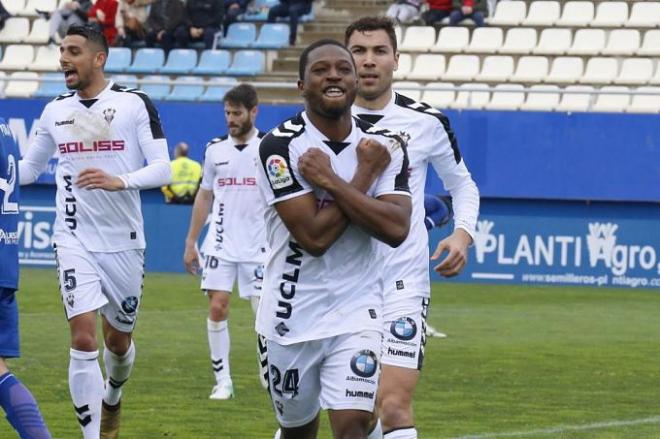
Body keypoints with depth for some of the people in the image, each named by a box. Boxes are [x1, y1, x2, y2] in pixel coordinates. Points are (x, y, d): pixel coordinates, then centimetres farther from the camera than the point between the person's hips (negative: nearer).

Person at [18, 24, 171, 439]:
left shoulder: (135, 104, -6)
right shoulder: (55, 110, 6)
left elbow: (163, 168, -11)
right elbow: (28, 169, 18)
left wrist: (120, 181, -28)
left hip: (124, 243, -1)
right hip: (75, 243, 1)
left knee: (119, 340, 15)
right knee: (84, 338, -14)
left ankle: (112, 398, 47)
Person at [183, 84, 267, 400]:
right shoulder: (215, 149, 8)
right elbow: (204, 196, 17)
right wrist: (191, 242, 15)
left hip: (259, 246, -3)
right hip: (221, 243, 3)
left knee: (264, 312, -5)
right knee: (217, 308, -6)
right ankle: (222, 381, 2)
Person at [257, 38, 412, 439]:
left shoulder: (385, 146, 0)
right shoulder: (281, 146, -12)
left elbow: (396, 230, -15)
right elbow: (314, 236, -20)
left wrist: (330, 181, -18)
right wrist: (365, 173, -13)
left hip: (356, 312, 1)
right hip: (293, 314, -1)